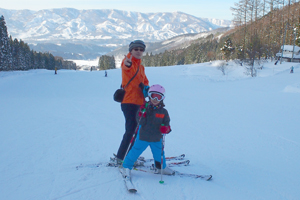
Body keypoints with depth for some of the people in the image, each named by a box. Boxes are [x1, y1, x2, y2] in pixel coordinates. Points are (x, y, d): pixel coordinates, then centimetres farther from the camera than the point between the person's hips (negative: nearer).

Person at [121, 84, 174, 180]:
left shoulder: (163, 112, -1)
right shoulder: (145, 107, -6)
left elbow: (167, 124, 2)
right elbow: (139, 121, -5)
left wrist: (166, 129, -19)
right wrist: (141, 114, -24)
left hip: (156, 139, 2)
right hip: (143, 137, -2)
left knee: (159, 154, 17)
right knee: (135, 151, 2)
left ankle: (161, 168, 43)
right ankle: (126, 167, 22)